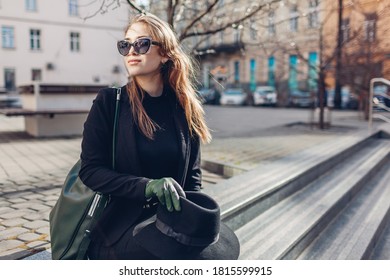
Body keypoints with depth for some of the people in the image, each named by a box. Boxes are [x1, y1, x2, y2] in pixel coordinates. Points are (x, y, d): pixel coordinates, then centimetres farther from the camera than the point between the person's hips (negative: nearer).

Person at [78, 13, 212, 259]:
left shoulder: (185, 108, 1)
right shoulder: (109, 102, -5)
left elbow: (193, 173, 7)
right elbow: (90, 170, -9)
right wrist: (146, 186, -22)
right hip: (118, 228, -2)